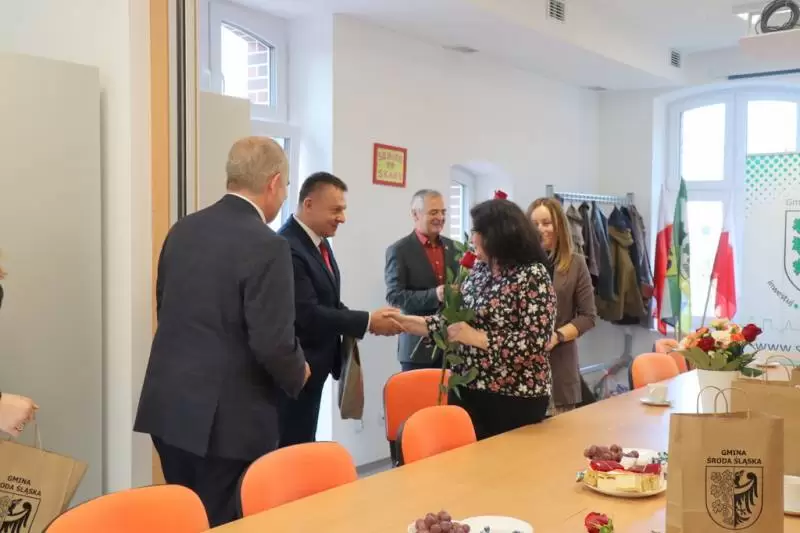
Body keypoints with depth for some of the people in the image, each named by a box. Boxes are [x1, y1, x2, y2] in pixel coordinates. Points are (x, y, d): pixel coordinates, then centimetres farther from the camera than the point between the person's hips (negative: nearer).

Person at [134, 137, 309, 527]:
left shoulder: (183, 229, 6)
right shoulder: (266, 246, -17)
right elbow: (272, 344, -20)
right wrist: (297, 376, 0)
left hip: (169, 407, 7)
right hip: (228, 418, -7)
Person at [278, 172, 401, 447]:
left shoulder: (320, 243, 9)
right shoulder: (287, 248, -23)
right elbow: (307, 314, -26)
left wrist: (367, 321, -3)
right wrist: (367, 322, -21)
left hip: (312, 368, 10)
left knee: (303, 446, 18)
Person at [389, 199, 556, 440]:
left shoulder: (532, 275, -13)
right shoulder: (480, 269, 9)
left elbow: (535, 341, -19)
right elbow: (455, 318, 9)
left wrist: (477, 338, -20)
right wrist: (406, 322, 3)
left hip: (514, 397, -6)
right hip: (467, 389, 7)